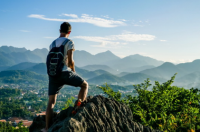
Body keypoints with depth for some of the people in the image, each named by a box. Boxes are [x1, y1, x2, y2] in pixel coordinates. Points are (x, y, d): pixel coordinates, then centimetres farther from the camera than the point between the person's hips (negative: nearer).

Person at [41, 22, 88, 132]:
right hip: (65, 72, -5)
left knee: (51, 102, 9)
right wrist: (73, 71, 10)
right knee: (85, 85, 17)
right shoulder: (69, 42, -2)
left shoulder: (52, 44, 18)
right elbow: (70, 61, -9)